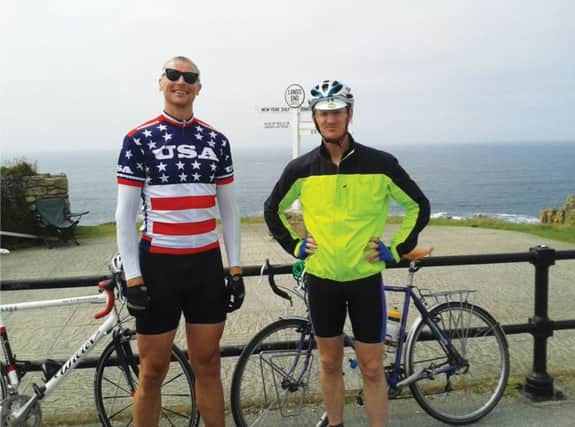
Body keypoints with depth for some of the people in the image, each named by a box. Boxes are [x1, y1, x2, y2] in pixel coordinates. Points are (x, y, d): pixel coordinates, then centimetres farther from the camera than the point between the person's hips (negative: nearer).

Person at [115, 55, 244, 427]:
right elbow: (125, 214, -3)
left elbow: (229, 209, 10)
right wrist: (133, 277, -9)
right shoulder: (139, 139, -2)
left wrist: (235, 268, 6)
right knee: (153, 371, 7)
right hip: (157, 266, -2)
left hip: (207, 265, 3)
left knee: (208, 365, 12)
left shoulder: (216, 141, 7)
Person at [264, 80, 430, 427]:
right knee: (330, 362, 14)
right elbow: (273, 209, 13)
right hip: (321, 280, 2)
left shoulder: (380, 163, -8)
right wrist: (294, 245, 4)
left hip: (366, 278, -1)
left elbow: (419, 206, 3)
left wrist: (396, 249, -2)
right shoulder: (301, 168, -3)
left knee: (372, 367, 5)